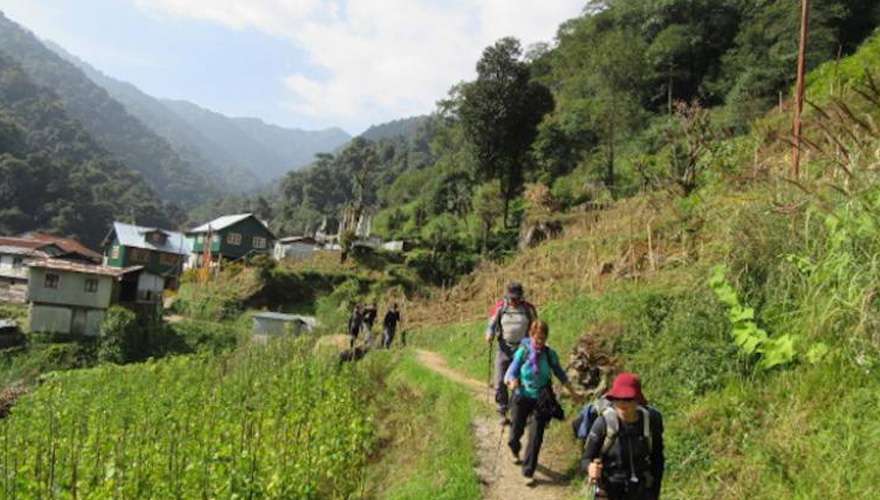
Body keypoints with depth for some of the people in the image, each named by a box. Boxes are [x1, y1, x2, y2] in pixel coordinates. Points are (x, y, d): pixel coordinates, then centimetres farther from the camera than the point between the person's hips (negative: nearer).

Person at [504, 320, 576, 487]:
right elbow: (512, 371, -11)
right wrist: (512, 381, -33)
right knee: (517, 430, 15)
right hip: (522, 397, 0)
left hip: (542, 399, 0)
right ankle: (515, 452, 50)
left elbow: (559, 373, 8)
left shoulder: (550, 354, -6)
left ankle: (528, 472, 10)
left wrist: (572, 392, 10)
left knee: (536, 437, -3)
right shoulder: (522, 351, -11)